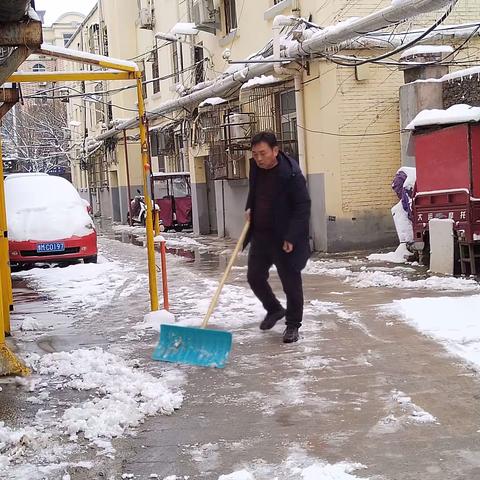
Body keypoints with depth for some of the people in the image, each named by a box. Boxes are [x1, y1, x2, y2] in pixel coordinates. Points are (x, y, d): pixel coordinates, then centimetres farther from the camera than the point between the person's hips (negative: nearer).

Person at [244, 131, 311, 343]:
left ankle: (293, 325, 19)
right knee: (254, 277, 13)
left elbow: (302, 207, -19)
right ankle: (274, 310, 37)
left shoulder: (291, 174, -20)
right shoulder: (256, 167, 2)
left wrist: (292, 237, -23)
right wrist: (249, 208, 7)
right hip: (260, 235, 7)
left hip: (284, 239, -7)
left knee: (291, 282, 2)